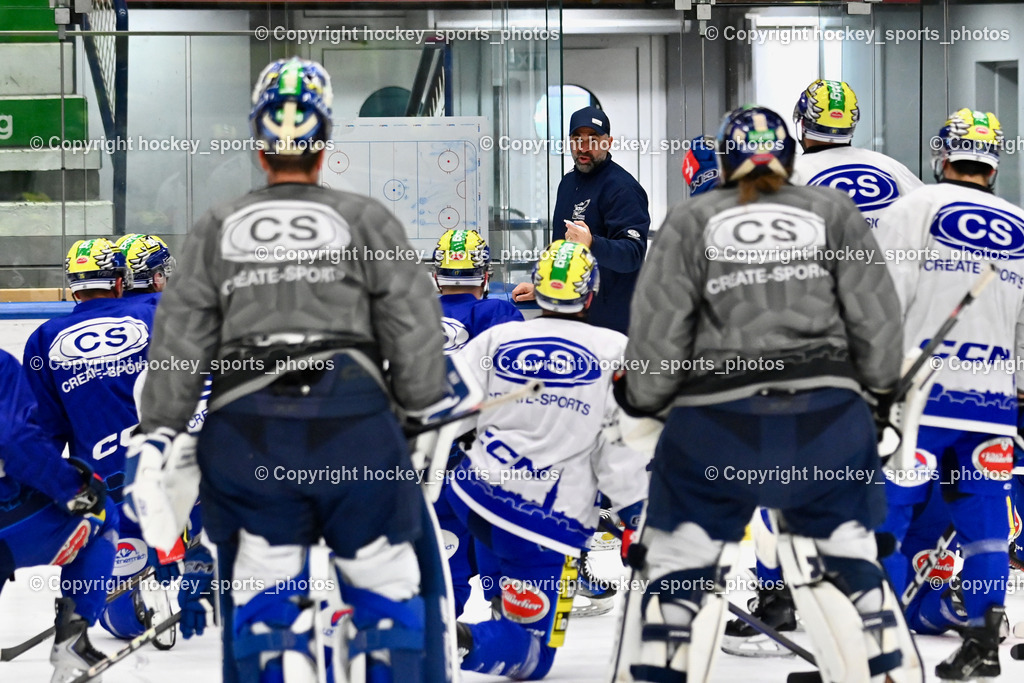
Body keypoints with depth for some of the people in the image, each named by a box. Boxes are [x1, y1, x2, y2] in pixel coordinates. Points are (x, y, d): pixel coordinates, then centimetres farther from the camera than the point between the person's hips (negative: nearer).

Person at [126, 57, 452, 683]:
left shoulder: (216, 228, 18)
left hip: (244, 422, 1)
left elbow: (181, 333, 11)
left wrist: (160, 433, 12)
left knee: (262, 587, 8)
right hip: (351, 414, -1)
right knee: (390, 578, 11)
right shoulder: (366, 218, 14)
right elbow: (412, 317, 6)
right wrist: (427, 408, 15)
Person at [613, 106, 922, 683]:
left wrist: (640, 396, 18)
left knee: (678, 574, 10)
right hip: (830, 417, 1)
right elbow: (878, 321, 4)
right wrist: (877, 381, 22)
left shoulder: (690, 222, 6)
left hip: (716, 425, -1)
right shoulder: (835, 212, 9)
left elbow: (657, 334, 0)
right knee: (848, 564, 17)